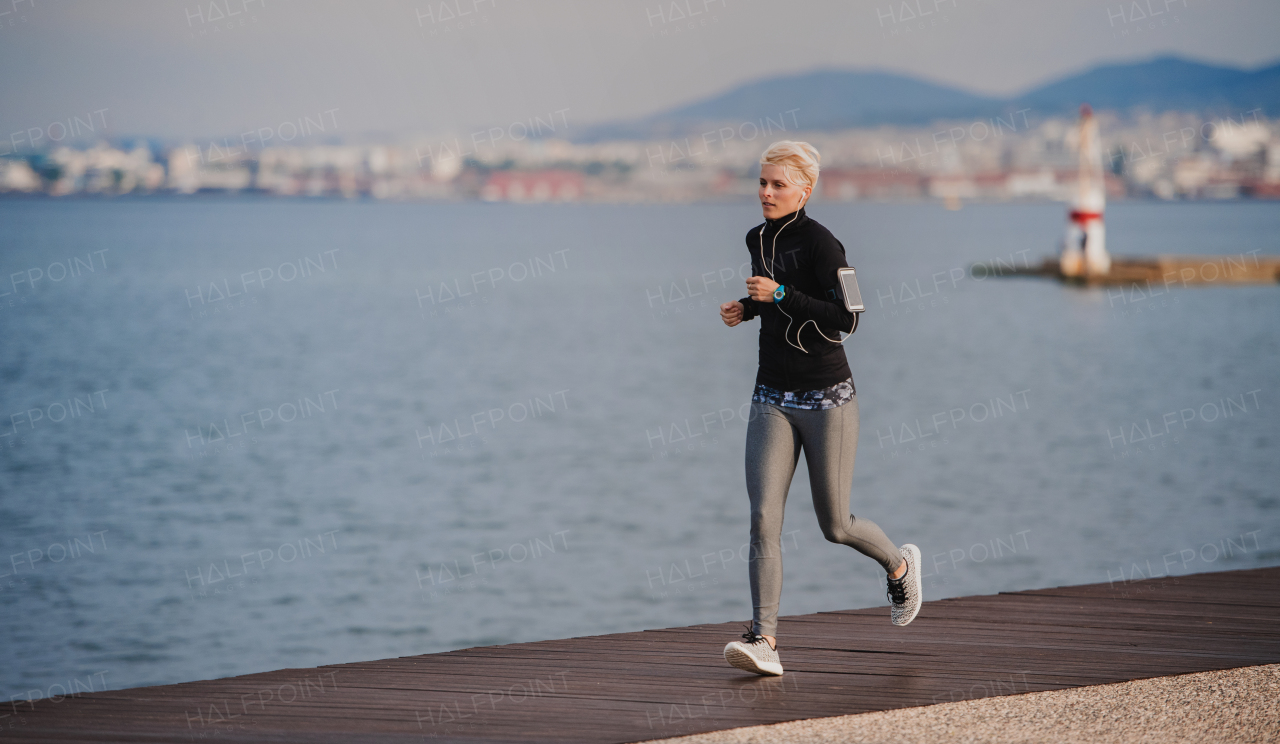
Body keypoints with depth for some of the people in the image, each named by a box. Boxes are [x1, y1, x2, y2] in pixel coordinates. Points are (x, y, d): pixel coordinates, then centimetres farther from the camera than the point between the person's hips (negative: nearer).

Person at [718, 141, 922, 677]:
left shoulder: (821, 244, -13)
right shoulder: (758, 239, 9)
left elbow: (846, 318, -21)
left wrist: (780, 295, -25)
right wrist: (747, 307, 9)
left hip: (827, 397, -6)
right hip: (772, 399, 6)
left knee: (835, 525, 6)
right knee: (763, 518, -11)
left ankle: (899, 565, 38)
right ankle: (763, 640, -16)